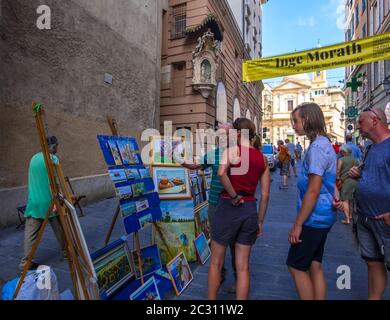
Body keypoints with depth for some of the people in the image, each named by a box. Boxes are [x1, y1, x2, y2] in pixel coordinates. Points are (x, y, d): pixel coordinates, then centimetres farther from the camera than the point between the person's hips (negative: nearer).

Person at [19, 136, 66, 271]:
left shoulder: (34, 158, 11)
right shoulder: (53, 158, -9)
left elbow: (34, 180, 18)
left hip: (33, 201, 5)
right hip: (48, 201, -5)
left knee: (30, 232, 6)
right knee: (59, 229, 12)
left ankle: (25, 262, 6)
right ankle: (66, 251, 28)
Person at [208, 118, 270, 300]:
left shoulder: (232, 150, -7)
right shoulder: (262, 158, 8)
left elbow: (221, 173, -29)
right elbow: (265, 194, 8)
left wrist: (234, 196, -16)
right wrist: (260, 221, 14)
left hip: (229, 207, -5)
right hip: (250, 210, 5)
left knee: (216, 262, 14)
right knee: (243, 266, 15)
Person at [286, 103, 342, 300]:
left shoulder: (317, 147, -20)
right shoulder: (325, 144, 12)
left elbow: (313, 191, -23)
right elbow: (328, 180, 22)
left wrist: (297, 224, -18)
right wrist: (335, 197, 5)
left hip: (314, 218, -9)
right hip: (322, 216, 9)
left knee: (296, 266, 4)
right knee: (314, 266, 17)